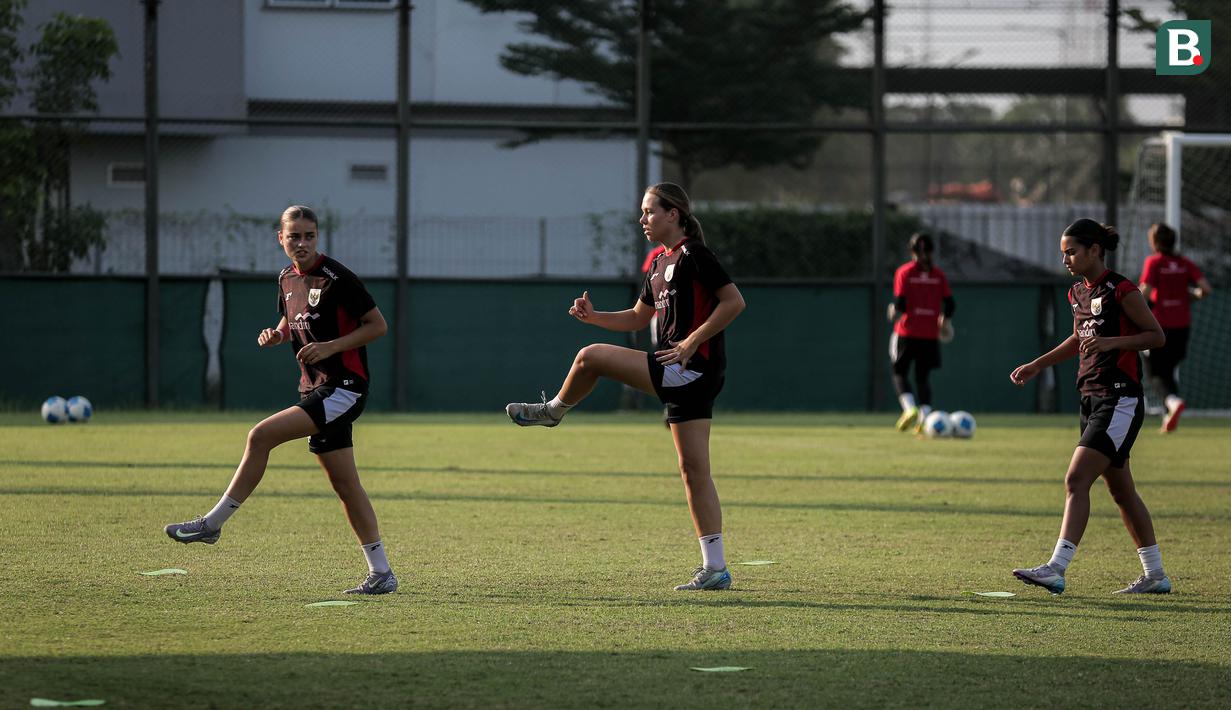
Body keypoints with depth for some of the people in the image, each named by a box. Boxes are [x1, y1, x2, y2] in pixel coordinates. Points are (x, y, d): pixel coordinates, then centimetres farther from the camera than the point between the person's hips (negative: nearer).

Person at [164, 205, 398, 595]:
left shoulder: (336, 277, -13)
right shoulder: (287, 279, 11)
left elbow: (378, 325, -10)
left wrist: (330, 346, -20)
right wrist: (276, 335, 4)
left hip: (344, 386, -9)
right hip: (316, 388, 9)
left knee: (261, 436, -19)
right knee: (345, 485, 8)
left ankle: (213, 523, -11)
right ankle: (381, 573, 13)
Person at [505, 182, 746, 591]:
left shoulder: (694, 255, -9)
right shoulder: (660, 265, 19)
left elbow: (734, 301, -16)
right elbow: (638, 318, 29)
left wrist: (692, 341, -19)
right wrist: (594, 317, 13)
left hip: (693, 368, -10)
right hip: (685, 377, 10)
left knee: (590, 358, -11)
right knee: (693, 470, 6)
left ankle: (553, 411, 18)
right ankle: (715, 568, 5)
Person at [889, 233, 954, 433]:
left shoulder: (904, 272, -4)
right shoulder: (938, 274, 3)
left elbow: (900, 304, -10)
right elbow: (950, 304, -1)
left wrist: (894, 311, 11)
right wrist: (944, 319, 17)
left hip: (907, 332, -2)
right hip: (930, 334, 3)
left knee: (900, 373, 10)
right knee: (923, 377, 11)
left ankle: (910, 408, -14)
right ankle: (925, 418, -4)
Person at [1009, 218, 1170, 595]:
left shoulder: (1121, 290, -12)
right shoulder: (1078, 292, 12)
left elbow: (1157, 336, -9)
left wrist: (1111, 341, -22)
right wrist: (1038, 364, 22)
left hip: (1120, 401, -9)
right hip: (1092, 398, 9)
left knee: (1076, 481, -17)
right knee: (1122, 491, 13)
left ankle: (1056, 569, -22)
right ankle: (1155, 575, 22)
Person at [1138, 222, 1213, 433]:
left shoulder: (1153, 262, -7)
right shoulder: (1185, 264, 5)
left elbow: (1145, 292, -17)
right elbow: (1206, 289, -4)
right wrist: (1192, 296, 15)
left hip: (1159, 326, -5)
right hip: (1181, 326, 5)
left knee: (1155, 372, 4)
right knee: (1168, 370, 19)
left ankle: (1173, 400, -25)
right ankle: (1169, 418, 12)